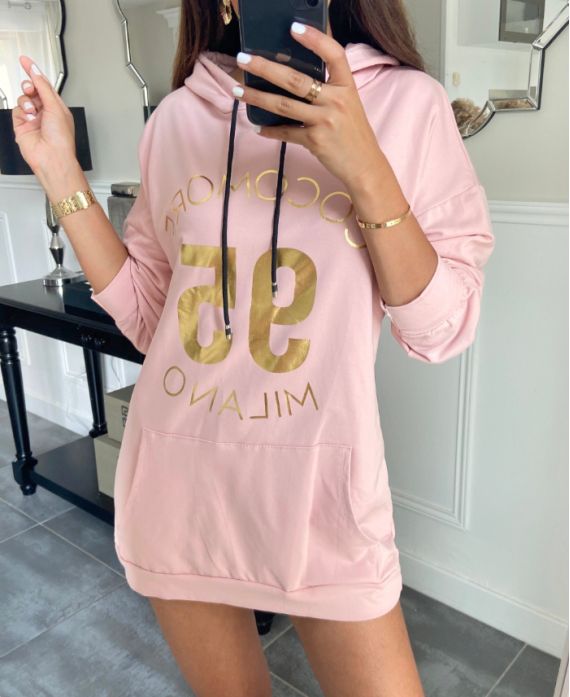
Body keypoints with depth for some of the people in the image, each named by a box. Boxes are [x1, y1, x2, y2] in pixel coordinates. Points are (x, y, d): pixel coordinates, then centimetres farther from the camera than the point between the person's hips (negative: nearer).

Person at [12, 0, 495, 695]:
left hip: (317, 481, -2)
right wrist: (61, 172, 1)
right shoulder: (176, 118, 4)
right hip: (178, 480, 3)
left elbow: (442, 330, -8)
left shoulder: (407, 101, -4)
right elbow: (147, 315, 6)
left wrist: (365, 168, -20)